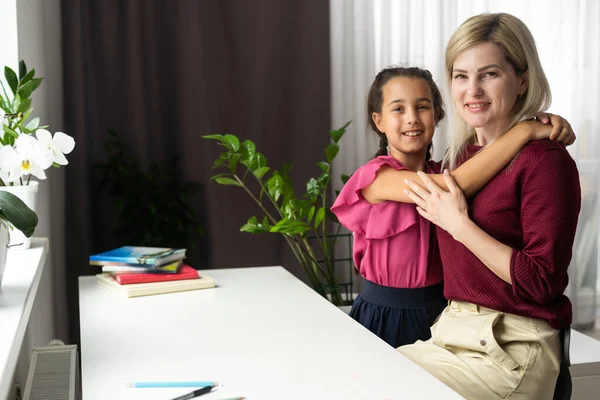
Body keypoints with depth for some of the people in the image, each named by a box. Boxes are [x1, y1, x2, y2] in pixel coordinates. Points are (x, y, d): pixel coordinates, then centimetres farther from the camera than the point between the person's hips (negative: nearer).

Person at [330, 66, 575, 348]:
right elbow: (458, 185, -28)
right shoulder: (376, 176, -15)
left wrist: (549, 126, -19)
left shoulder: (440, 172, 3)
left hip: (441, 310, 5)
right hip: (387, 315, -5)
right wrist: (525, 130, -26)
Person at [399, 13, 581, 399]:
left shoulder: (546, 160, -12)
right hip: (451, 333, 7)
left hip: (511, 349, -6)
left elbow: (542, 282, -18)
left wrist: (458, 223, -15)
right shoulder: (461, 155, 7)